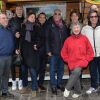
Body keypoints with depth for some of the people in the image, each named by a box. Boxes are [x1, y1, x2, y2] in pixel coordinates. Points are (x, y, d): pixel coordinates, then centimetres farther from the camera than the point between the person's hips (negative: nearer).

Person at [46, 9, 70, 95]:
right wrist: (48, 50, -11)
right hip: (53, 51, -3)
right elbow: (47, 39, -5)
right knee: (53, 70, 4)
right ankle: (53, 86, 15)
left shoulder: (64, 25, 8)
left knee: (61, 68, 13)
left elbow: (67, 37, 9)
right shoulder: (50, 25, -2)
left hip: (63, 51, 3)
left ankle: (59, 83, 28)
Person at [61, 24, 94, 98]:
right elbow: (63, 53, 10)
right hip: (72, 62, 2)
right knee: (76, 77, 5)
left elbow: (90, 51, 6)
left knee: (76, 71, -28)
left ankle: (67, 89, -15)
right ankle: (77, 92, 28)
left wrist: (86, 60, -1)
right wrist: (68, 60, 3)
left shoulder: (84, 38, 0)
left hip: (82, 61, -2)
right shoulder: (68, 40, 1)